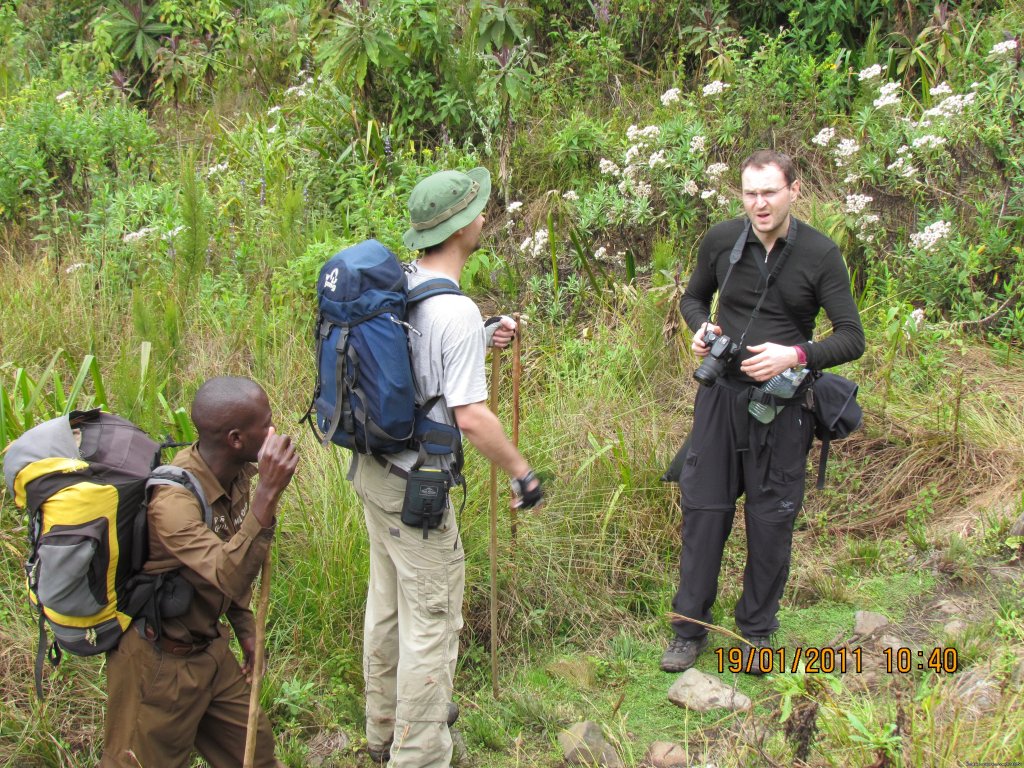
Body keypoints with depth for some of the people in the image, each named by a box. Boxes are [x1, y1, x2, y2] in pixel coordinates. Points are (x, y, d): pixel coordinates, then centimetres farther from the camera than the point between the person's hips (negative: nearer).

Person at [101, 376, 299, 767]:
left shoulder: (235, 477, -3)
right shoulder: (172, 499, -31)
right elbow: (229, 575, -44)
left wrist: (245, 630, 13)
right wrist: (268, 493, -48)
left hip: (209, 649, 8)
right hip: (160, 662, -8)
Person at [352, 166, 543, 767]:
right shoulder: (456, 312, -23)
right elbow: (471, 417, -24)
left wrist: (481, 341, 16)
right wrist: (522, 470, -12)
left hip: (373, 468, 9)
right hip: (417, 485, -9)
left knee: (388, 602, 22)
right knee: (432, 621, 4)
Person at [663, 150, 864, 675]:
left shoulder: (820, 254, -8)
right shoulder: (721, 241, -1)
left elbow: (852, 338, -6)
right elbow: (693, 297, 17)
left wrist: (795, 355, -22)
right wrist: (700, 328, -5)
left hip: (782, 402, -2)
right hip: (721, 394, 2)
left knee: (771, 520, 7)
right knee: (703, 509, 5)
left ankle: (757, 630, 25)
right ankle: (690, 627, 19)